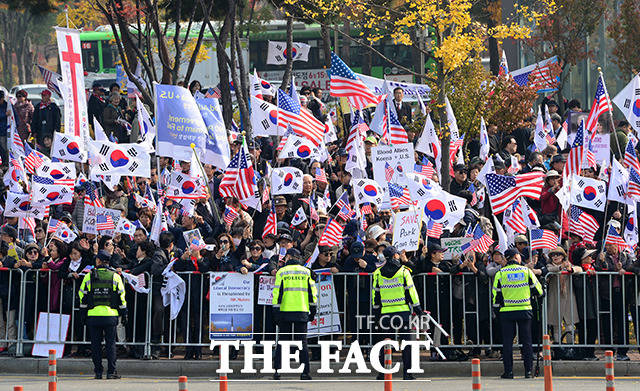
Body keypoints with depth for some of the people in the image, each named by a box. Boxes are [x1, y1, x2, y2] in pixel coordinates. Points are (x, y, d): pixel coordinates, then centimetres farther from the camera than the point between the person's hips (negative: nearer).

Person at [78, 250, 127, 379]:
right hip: (110, 315, 0)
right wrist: (124, 314, 11)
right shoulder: (115, 277, 2)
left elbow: (82, 295, 6)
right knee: (110, 343, 4)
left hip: (93, 315, 0)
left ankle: (98, 372, 7)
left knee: (95, 344, 7)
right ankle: (111, 372, 0)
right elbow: (121, 296, 3)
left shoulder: (89, 276, 2)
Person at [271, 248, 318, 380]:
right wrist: (313, 309, 12)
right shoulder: (306, 272, 8)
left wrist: (275, 310, -1)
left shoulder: (282, 272, 2)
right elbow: (312, 292, 6)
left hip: (285, 311, -1)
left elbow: (277, 292, -3)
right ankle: (305, 373, -2)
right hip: (302, 312, 1)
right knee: (302, 342, 3)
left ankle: (278, 371, 3)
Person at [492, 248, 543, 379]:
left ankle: (508, 371, 2)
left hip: (507, 312, -1)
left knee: (507, 342, 4)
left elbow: (496, 294, 0)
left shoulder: (500, 274, -2)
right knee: (526, 341, 6)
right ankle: (528, 371, 6)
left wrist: (497, 305, 16)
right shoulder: (526, 271, 0)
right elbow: (538, 290, 6)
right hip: (525, 310, 1)